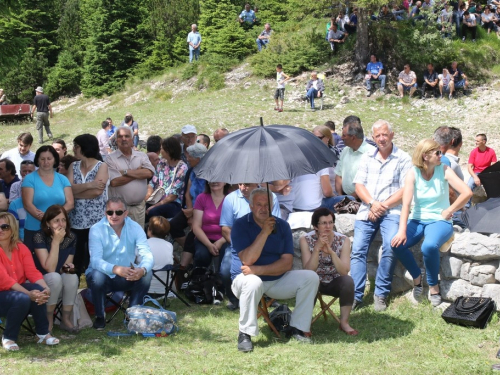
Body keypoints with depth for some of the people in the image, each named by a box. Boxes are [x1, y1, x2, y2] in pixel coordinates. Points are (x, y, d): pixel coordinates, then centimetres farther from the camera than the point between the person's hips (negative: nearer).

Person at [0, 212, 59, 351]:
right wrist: (29, 294, -36)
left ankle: (43, 333, -14)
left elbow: (33, 272, -8)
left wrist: (46, 288, -29)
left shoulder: (21, 248, 1)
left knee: (39, 290, -27)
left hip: (18, 289, 5)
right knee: (22, 298, -35)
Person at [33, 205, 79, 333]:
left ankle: (66, 319, -13)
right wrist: (56, 241, -30)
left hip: (62, 286, 4)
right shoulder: (40, 237, -19)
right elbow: (50, 268, -26)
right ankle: (48, 320, -15)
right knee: (55, 277, -35)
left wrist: (68, 267, -21)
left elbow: (66, 265, 4)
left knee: (72, 277, -29)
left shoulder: (71, 238, -4)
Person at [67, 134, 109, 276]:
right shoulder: (73, 166, 10)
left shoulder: (102, 166, -2)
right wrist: (89, 185, -17)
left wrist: (76, 191, -7)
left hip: (96, 220, -4)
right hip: (76, 220, 4)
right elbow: (68, 188, -4)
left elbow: (97, 191, -15)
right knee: (76, 256, 7)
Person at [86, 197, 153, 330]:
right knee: (97, 275, -35)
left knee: (146, 274, -25)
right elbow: (95, 260, -29)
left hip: (127, 278, 2)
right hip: (104, 276, -2)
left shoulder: (135, 228, -9)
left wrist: (142, 270, -44)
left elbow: (147, 255, -19)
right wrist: (116, 269, -49)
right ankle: (100, 316, -10)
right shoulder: (96, 229, -16)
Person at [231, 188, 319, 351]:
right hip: (251, 278, -4)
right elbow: (247, 261, -23)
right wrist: (264, 232, -27)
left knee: (311, 277, -14)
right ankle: (244, 334, -21)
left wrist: (259, 270, -22)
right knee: (253, 283, -38)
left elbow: (287, 263, -9)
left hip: (278, 280, 4)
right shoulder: (240, 225, -11)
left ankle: (298, 328, -4)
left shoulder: (282, 226, -1)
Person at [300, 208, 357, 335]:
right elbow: (308, 271, -21)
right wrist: (317, 249, -34)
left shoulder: (343, 240, -10)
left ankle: (344, 323, -16)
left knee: (348, 281, -30)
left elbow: (344, 271, -20)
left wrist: (331, 252, -34)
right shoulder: (306, 240, -13)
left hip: (335, 282, 1)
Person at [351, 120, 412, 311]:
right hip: (367, 210, 4)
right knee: (357, 250, -12)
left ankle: (381, 294, -14)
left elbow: (405, 190, -4)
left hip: (391, 211, -4)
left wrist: (383, 206, -11)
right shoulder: (368, 157, 17)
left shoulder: (403, 159, 4)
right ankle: (356, 296, -13)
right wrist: (372, 203, -9)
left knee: (390, 247, -25)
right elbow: (359, 184, 10)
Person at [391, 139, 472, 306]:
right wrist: (402, 231, -25)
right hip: (417, 220, 2)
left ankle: (434, 286, -9)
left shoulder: (444, 170, -7)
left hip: (439, 221, -2)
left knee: (429, 246, -34)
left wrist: (449, 211, -10)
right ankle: (417, 276, 2)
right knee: (397, 244, -24)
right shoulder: (413, 173, -6)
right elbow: (406, 204, -15)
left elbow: (467, 193, -14)